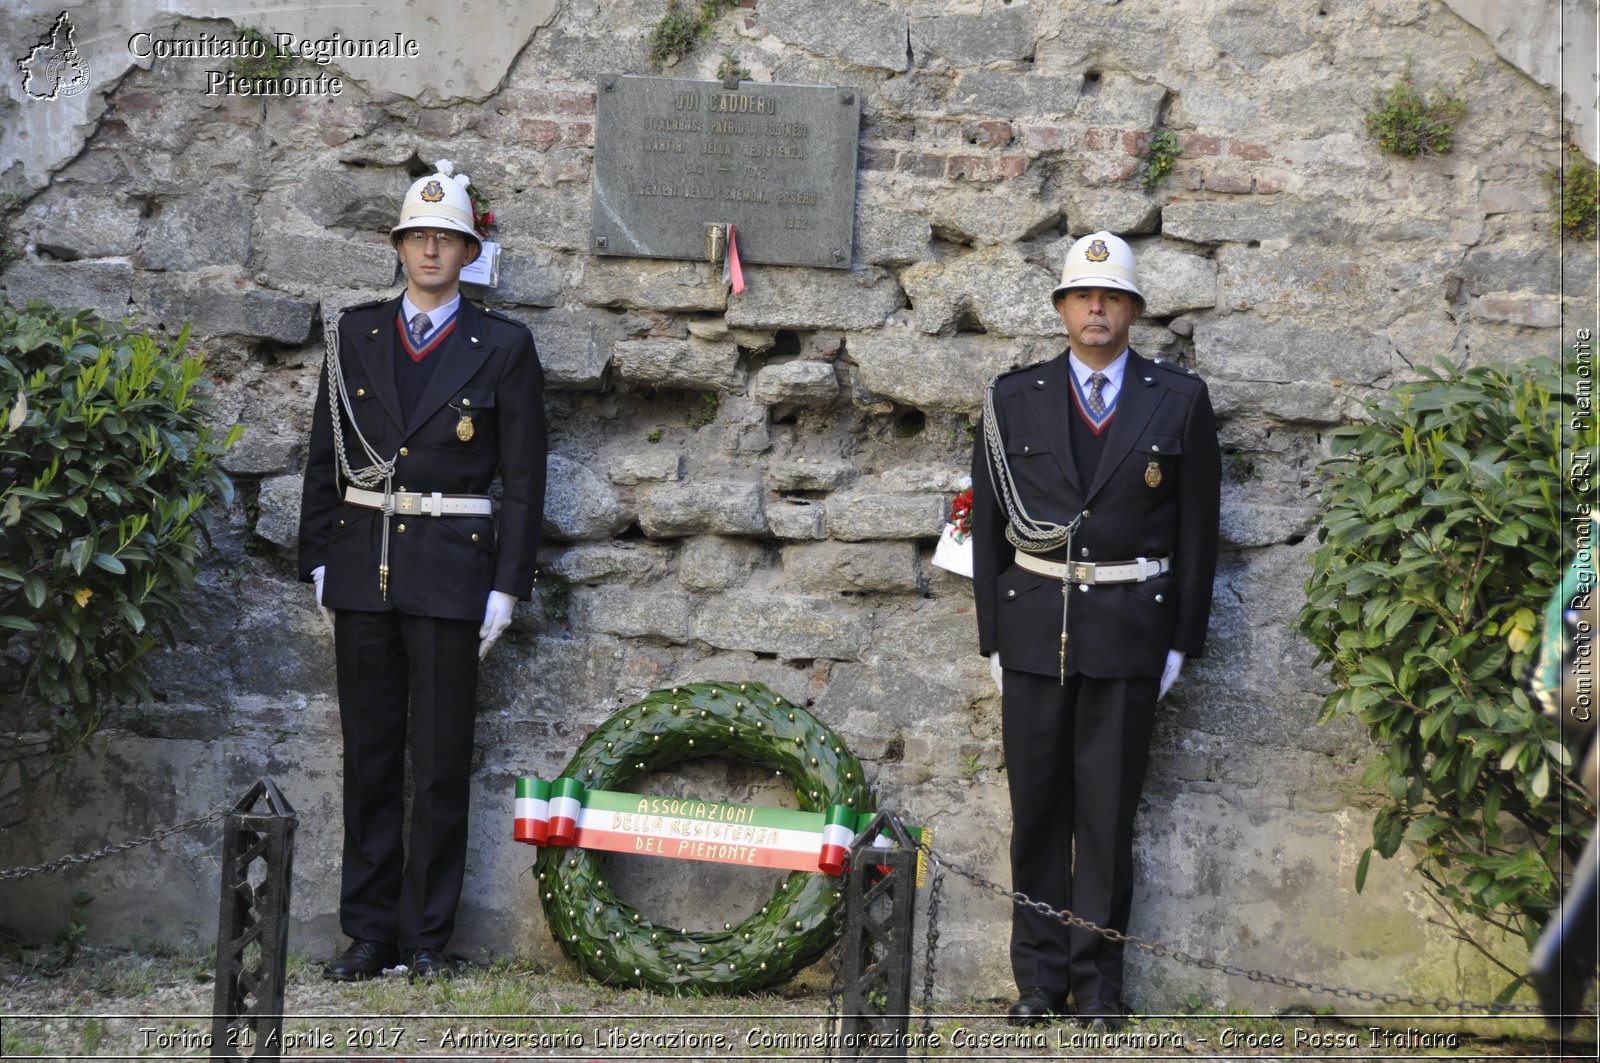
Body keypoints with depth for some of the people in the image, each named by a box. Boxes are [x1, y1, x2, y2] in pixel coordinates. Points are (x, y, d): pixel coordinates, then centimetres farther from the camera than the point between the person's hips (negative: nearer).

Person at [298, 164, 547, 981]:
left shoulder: (502, 347, 2)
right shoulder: (356, 334, 10)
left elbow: (523, 477, 1)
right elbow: (325, 454, 12)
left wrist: (506, 586, -4)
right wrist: (318, 561, 6)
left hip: (450, 569, -2)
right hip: (362, 563, 3)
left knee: (440, 760, 0)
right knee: (369, 753, 6)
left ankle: (426, 936, 9)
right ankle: (369, 931, 13)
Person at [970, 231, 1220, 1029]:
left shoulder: (1179, 400, 3)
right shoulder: (1013, 400, 6)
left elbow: (1197, 528, 3)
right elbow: (988, 524, 8)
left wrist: (1182, 641, 0)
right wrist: (992, 636, 3)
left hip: (1130, 631, -1)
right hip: (1034, 625, 1)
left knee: (1109, 807, 1)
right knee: (1037, 805, 4)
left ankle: (1097, 978, 9)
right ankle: (1039, 975, 12)